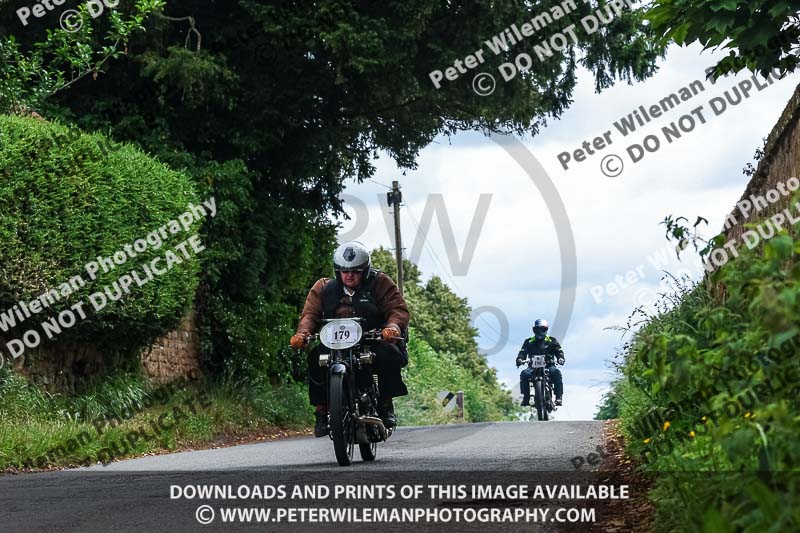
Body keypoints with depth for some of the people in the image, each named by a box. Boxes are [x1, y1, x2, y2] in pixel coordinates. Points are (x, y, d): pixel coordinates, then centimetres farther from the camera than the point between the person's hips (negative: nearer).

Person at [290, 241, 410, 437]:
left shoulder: (380, 283, 5)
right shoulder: (323, 288, 11)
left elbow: (398, 309, -5)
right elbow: (310, 313, 1)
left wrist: (393, 327, -29)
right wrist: (303, 332, -22)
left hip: (372, 342, -1)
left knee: (389, 354, -33)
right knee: (316, 358, -28)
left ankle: (386, 405, -13)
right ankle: (322, 409, -13)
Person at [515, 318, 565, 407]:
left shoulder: (551, 341, 13)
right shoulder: (529, 342, 15)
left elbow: (558, 351, 3)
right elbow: (523, 352, 3)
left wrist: (560, 358, -21)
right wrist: (519, 359, -21)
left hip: (548, 366, -1)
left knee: (556, 373, -33)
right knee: (524, 374, -30)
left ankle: (558, 397, -29)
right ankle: (526, 398, -22)